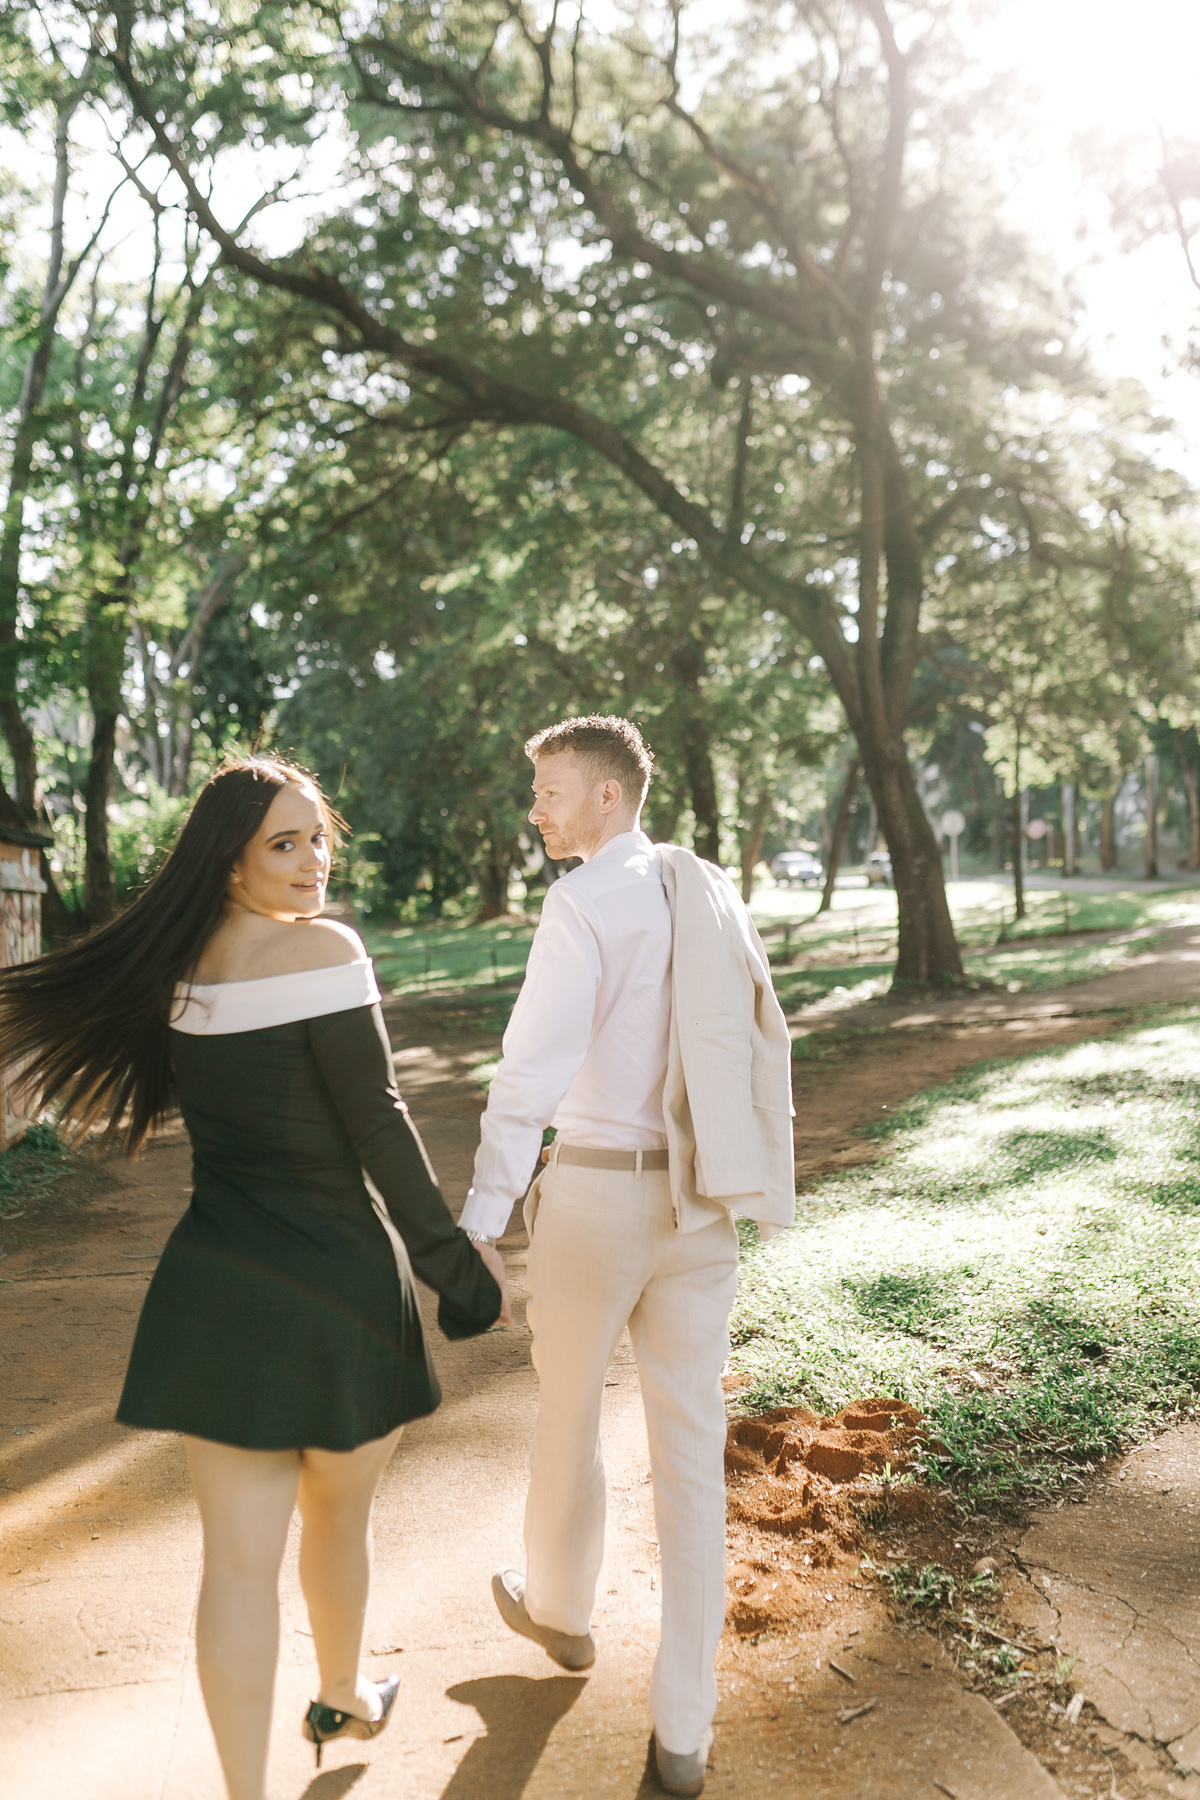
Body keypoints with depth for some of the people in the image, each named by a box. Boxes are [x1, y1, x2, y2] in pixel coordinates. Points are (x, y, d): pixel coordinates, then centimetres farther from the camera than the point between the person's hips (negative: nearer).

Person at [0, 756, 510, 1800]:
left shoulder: (182, 963, 3)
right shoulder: (322, 946, -18)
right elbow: (377, 1125, -17)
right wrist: (457, 1266, -10)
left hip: (219, 1279, 5)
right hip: (335, 1282, -4)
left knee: (239, 1558, 9)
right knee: (339, 1518, 22)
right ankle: (345, 1701, 47)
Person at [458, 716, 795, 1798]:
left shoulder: (583, 906, -14)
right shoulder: (714, 896, 8)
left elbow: (531, 1072, -20)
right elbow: (764, 1044, 14)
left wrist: (479, 1218, -16)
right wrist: (760, 1177, 23)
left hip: (593, 1192, -5)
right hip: (698, 1203, 5)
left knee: (568, 1409, 20)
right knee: (691, 1446, 8)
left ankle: (559, 1607, 46)